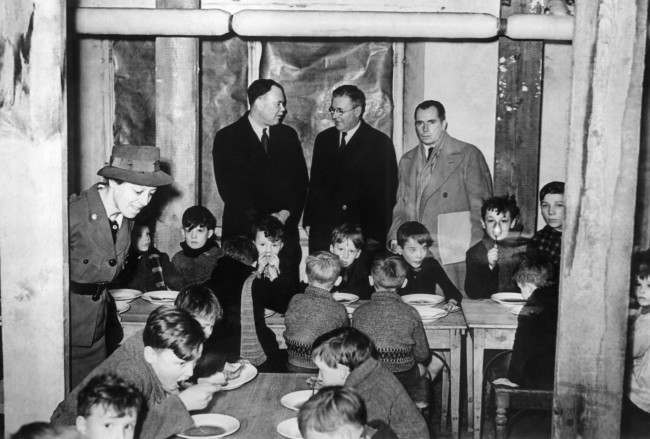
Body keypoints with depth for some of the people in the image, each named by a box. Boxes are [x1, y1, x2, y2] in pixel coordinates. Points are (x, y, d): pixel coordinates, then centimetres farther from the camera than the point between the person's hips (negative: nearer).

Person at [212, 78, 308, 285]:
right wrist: (260, 221, -16)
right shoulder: (227, 138, 0)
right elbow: (229, 188, -8)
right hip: (242, 232, -3)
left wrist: (286, 213, -8)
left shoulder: (288, 136, 13)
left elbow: (300, 181, 10)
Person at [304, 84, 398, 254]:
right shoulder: (323, 139, 13)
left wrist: (376, 236, -9)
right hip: (322, 231, 4)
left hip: (361, 234, -4)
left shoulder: (380, 143, -2)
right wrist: (308, 222, 7)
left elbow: (386, 194, -4)